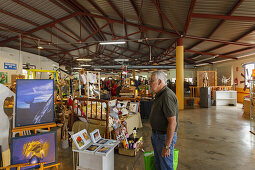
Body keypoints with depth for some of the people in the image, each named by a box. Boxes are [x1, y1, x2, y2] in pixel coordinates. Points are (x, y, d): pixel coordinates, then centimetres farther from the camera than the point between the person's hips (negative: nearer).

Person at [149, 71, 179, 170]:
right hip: (157, 135, 10)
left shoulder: (167, 96, -24)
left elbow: (172, 123, -27)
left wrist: (167, 146, -24)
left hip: (165, 136, -10)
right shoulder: (159, 95, 10)